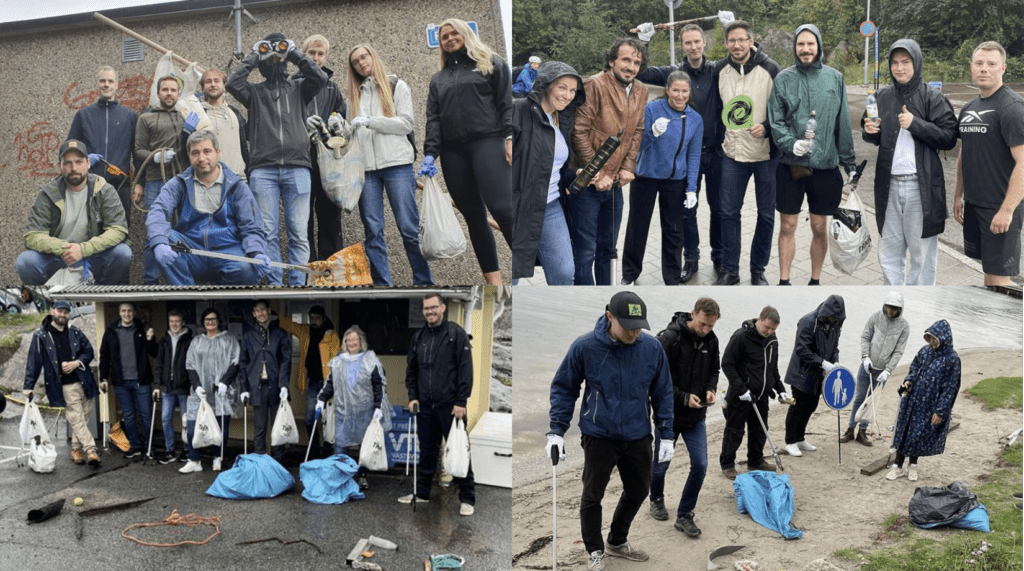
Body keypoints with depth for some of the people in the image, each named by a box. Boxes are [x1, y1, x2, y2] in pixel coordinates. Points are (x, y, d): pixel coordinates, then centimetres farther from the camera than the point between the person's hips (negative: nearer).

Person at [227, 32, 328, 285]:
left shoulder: (298, 88, 18)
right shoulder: (255, 92, 18)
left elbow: (320, 78, -1)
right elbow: (233, 83, -1)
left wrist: (295, 53, 8)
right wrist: (252, 57, 9)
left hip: (297, 167, 0)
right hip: (263, 170, 0)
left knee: (299, 233, -3)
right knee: (268, 232, -3)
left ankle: (297, 284, -1)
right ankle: (274, 283, 1)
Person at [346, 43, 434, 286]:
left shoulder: (396, 86, 10)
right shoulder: (356, 94, 21)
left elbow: (406, 124, -1)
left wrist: (370, 121, -9)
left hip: (397, 163, -4)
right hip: (366, 166, 4)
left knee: (409, 227, -7)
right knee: (372, 229, -2)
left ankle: (424, 281, -1)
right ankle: (382, 282, 0)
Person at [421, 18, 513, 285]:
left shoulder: (491, 63, 12)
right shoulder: (438, 79, 24)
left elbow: (507, 102, 2)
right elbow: (432, 118, 15)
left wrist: (510, 137, -12)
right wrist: (430, 153, 0)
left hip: (487, 141, -5)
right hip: (452, 150, 5)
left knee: (501, 207, -19)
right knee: (473, 215, 1)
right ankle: (493, 278, 3)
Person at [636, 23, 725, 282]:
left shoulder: (718, 71, 0)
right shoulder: (674, 73, 0)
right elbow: (640, 73, -5)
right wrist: (641, 41, -16)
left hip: (715, 151, 0)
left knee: (718, 207, 10)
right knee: (687, 209, 8)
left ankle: (719, 256, 26)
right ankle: (691, 258, 22)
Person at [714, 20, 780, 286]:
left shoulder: (769, 68, -8)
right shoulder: (719, 70, 0)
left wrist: (767, 127, -20)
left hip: (766, 154, -2)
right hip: (732, 154, 2)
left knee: (766, 214, 6)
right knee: (729, 212, 4)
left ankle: (758, 270, 21)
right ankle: (729, 270, 16)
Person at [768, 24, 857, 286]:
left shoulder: (834, 78, 4)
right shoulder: (783, 79, 0)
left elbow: (843, 124, 7)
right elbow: (775, 121, -2)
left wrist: (849, 163, 7)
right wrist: (791, 143, -20)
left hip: (825, 165, 1)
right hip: (790, 165, -1)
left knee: (819, 228, 8)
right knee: (788, 227, 4)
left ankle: (815, 281, 22)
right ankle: (784, 281, 15)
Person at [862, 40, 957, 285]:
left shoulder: (933, 99, -4)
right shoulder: (882, 96, 10)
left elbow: (949, 138, -9)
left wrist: (916, 124, -20)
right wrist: (869, 131, -4)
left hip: (921, 185, -4)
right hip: (888, 184, 4)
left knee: (922, 250, 3)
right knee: (889, 250, 11)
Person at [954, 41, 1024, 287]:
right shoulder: (969, 108, 12)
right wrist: (958, 195, 19)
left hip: (1000, 208, -7)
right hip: (973, 203, 7)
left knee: (999, 275, -6)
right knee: (988, 268, 15)